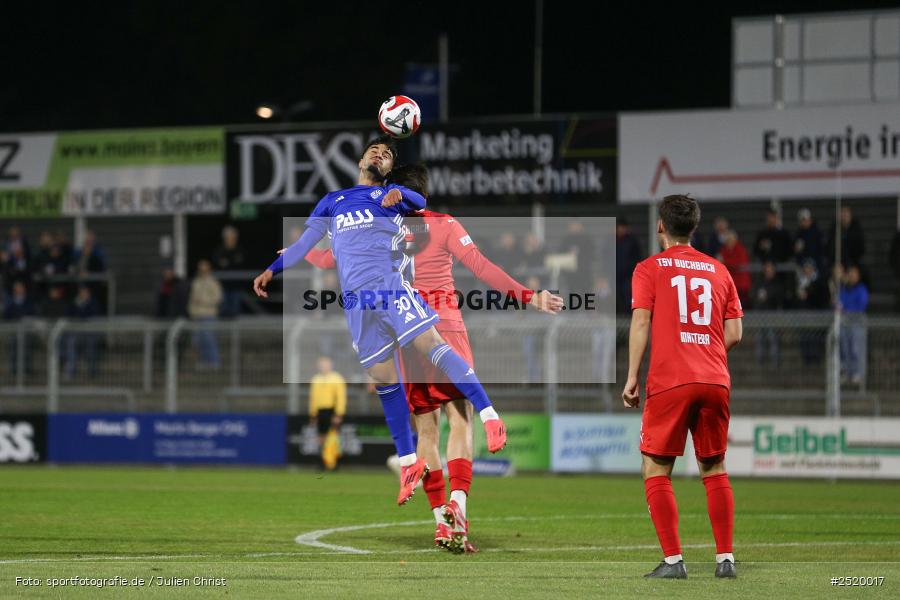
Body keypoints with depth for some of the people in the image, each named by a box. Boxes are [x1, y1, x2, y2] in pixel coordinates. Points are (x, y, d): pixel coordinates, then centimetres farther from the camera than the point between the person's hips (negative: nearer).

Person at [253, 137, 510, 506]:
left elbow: (419, 202, -7)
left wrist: (399, 195, -29)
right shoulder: (332, 201, 25)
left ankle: (489, 418, -24)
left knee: (432, 344, -19)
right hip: (357, 301, 3)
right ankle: (408, 462, 7)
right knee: (384, 380, 2)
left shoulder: (390, 194, 15)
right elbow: (305, 243, 28)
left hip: (391, 286, -3)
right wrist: (272, 270, 17)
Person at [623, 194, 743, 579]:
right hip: (715, 381, 4)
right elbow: (734, 334, 10)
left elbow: (641, 322, -7)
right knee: (714, 469, 13)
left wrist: (631, 378, -6)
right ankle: (725, 558, 7)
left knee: (655, 470, 3)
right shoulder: (718, 271, 14)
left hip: (669, 382, -4)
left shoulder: (649, 269, 4)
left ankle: (673, 560, -6)